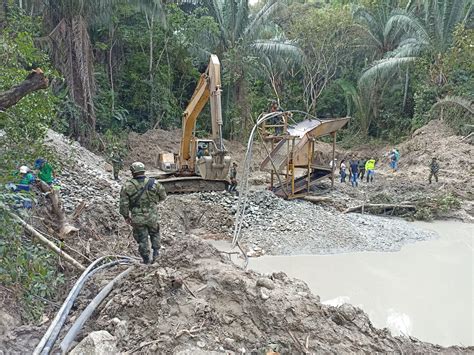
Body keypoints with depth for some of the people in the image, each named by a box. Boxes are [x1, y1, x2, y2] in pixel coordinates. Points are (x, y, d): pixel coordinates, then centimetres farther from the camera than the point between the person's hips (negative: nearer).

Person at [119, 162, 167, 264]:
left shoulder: (127, 186, -13)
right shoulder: (154, 183, -11)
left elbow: (124, 204, -9)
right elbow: (163, 196, 2)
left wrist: (126, 216, 4)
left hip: (137, 218, 0)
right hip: (152, 216, 1)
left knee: (142, 238, 15)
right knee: (154, 233, 26)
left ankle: (146, 259, 23)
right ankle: (156, 252, 19)